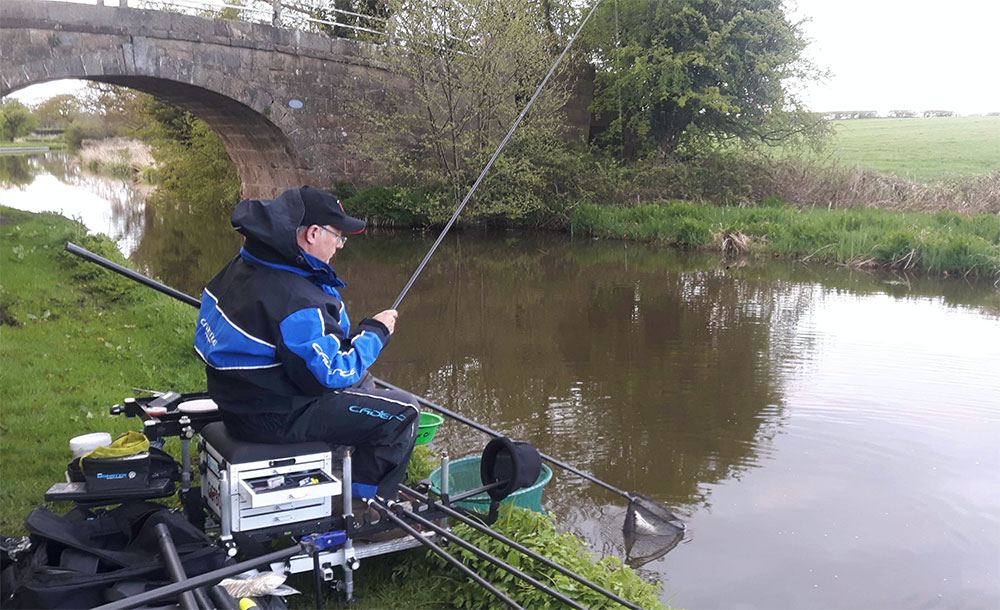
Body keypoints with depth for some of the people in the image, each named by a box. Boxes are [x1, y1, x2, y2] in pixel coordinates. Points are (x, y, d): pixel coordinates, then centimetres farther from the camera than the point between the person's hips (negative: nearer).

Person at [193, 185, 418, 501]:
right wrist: (375, 331, -12)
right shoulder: (294, 300, -29)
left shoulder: (241, 267, 2)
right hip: (278, 417, -11)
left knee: (361, 382, 29)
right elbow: (331, 374, -24)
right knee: (402, 411, -6)